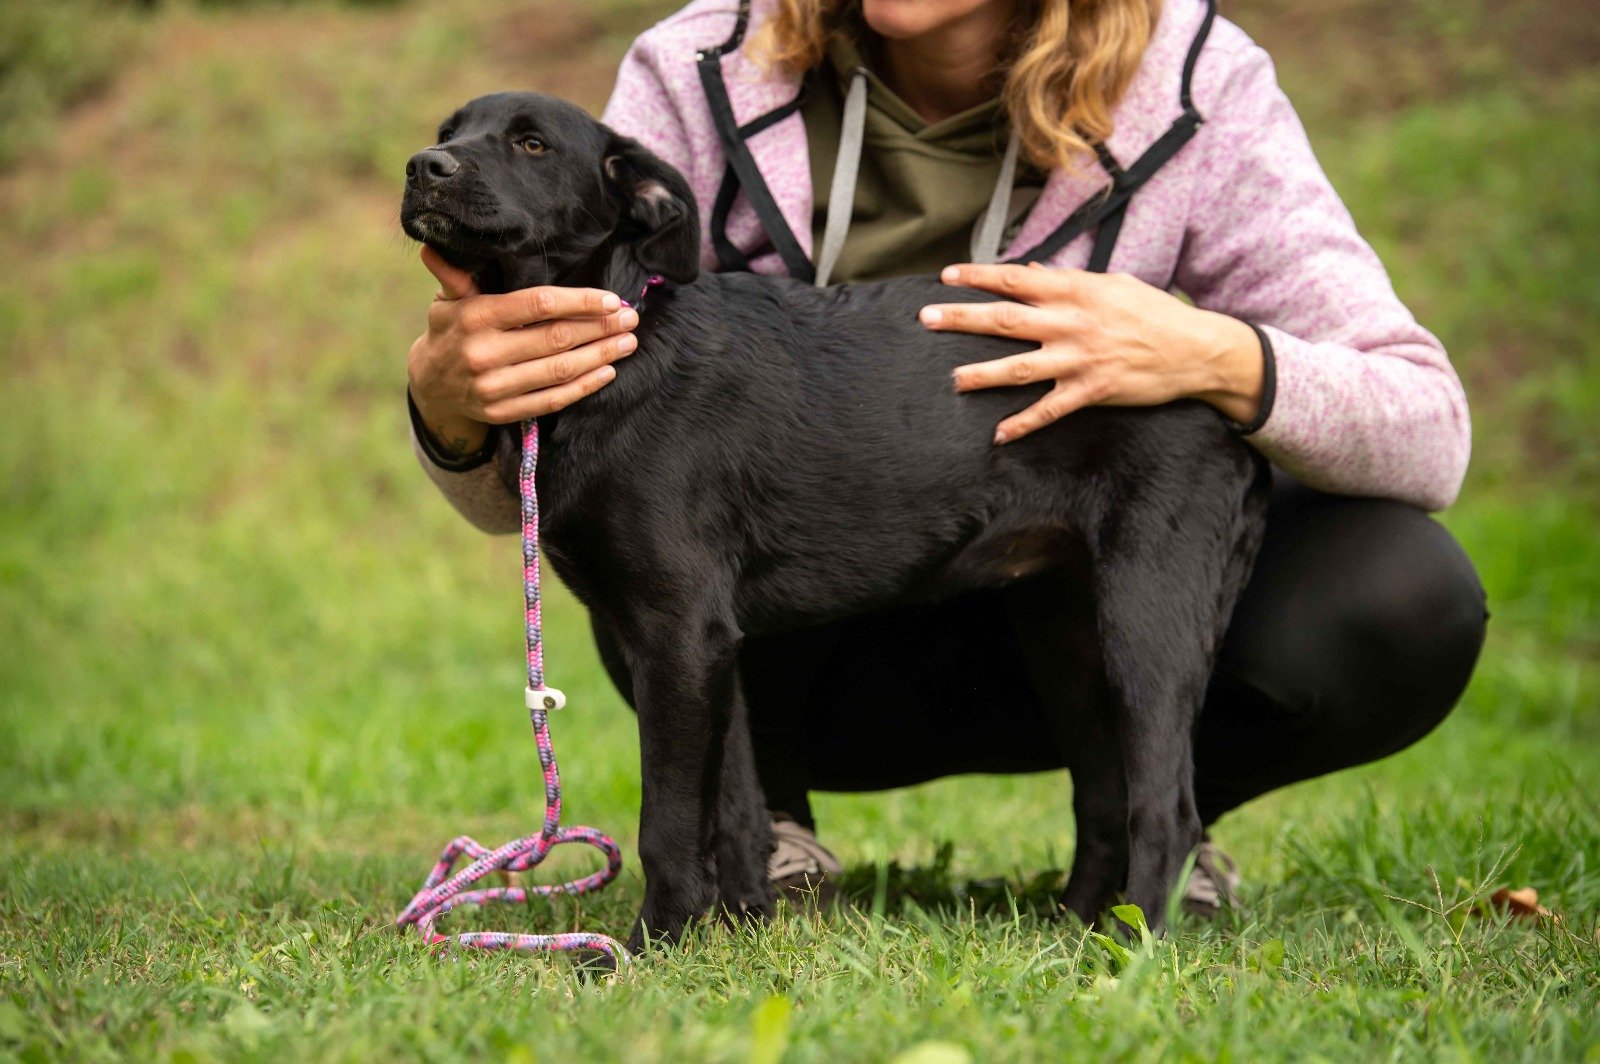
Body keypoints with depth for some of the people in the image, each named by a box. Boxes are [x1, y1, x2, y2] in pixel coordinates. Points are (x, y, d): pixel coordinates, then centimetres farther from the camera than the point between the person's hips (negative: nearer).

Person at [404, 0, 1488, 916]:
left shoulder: (1192, 88, -17)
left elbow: (1432, 436, -22)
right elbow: (521, 495, -17)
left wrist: (1219, 361, -42)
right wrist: (454, 396, -42)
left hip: (1061, 624, 0)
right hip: (791, 651, 0)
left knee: (1405, 605, -27)